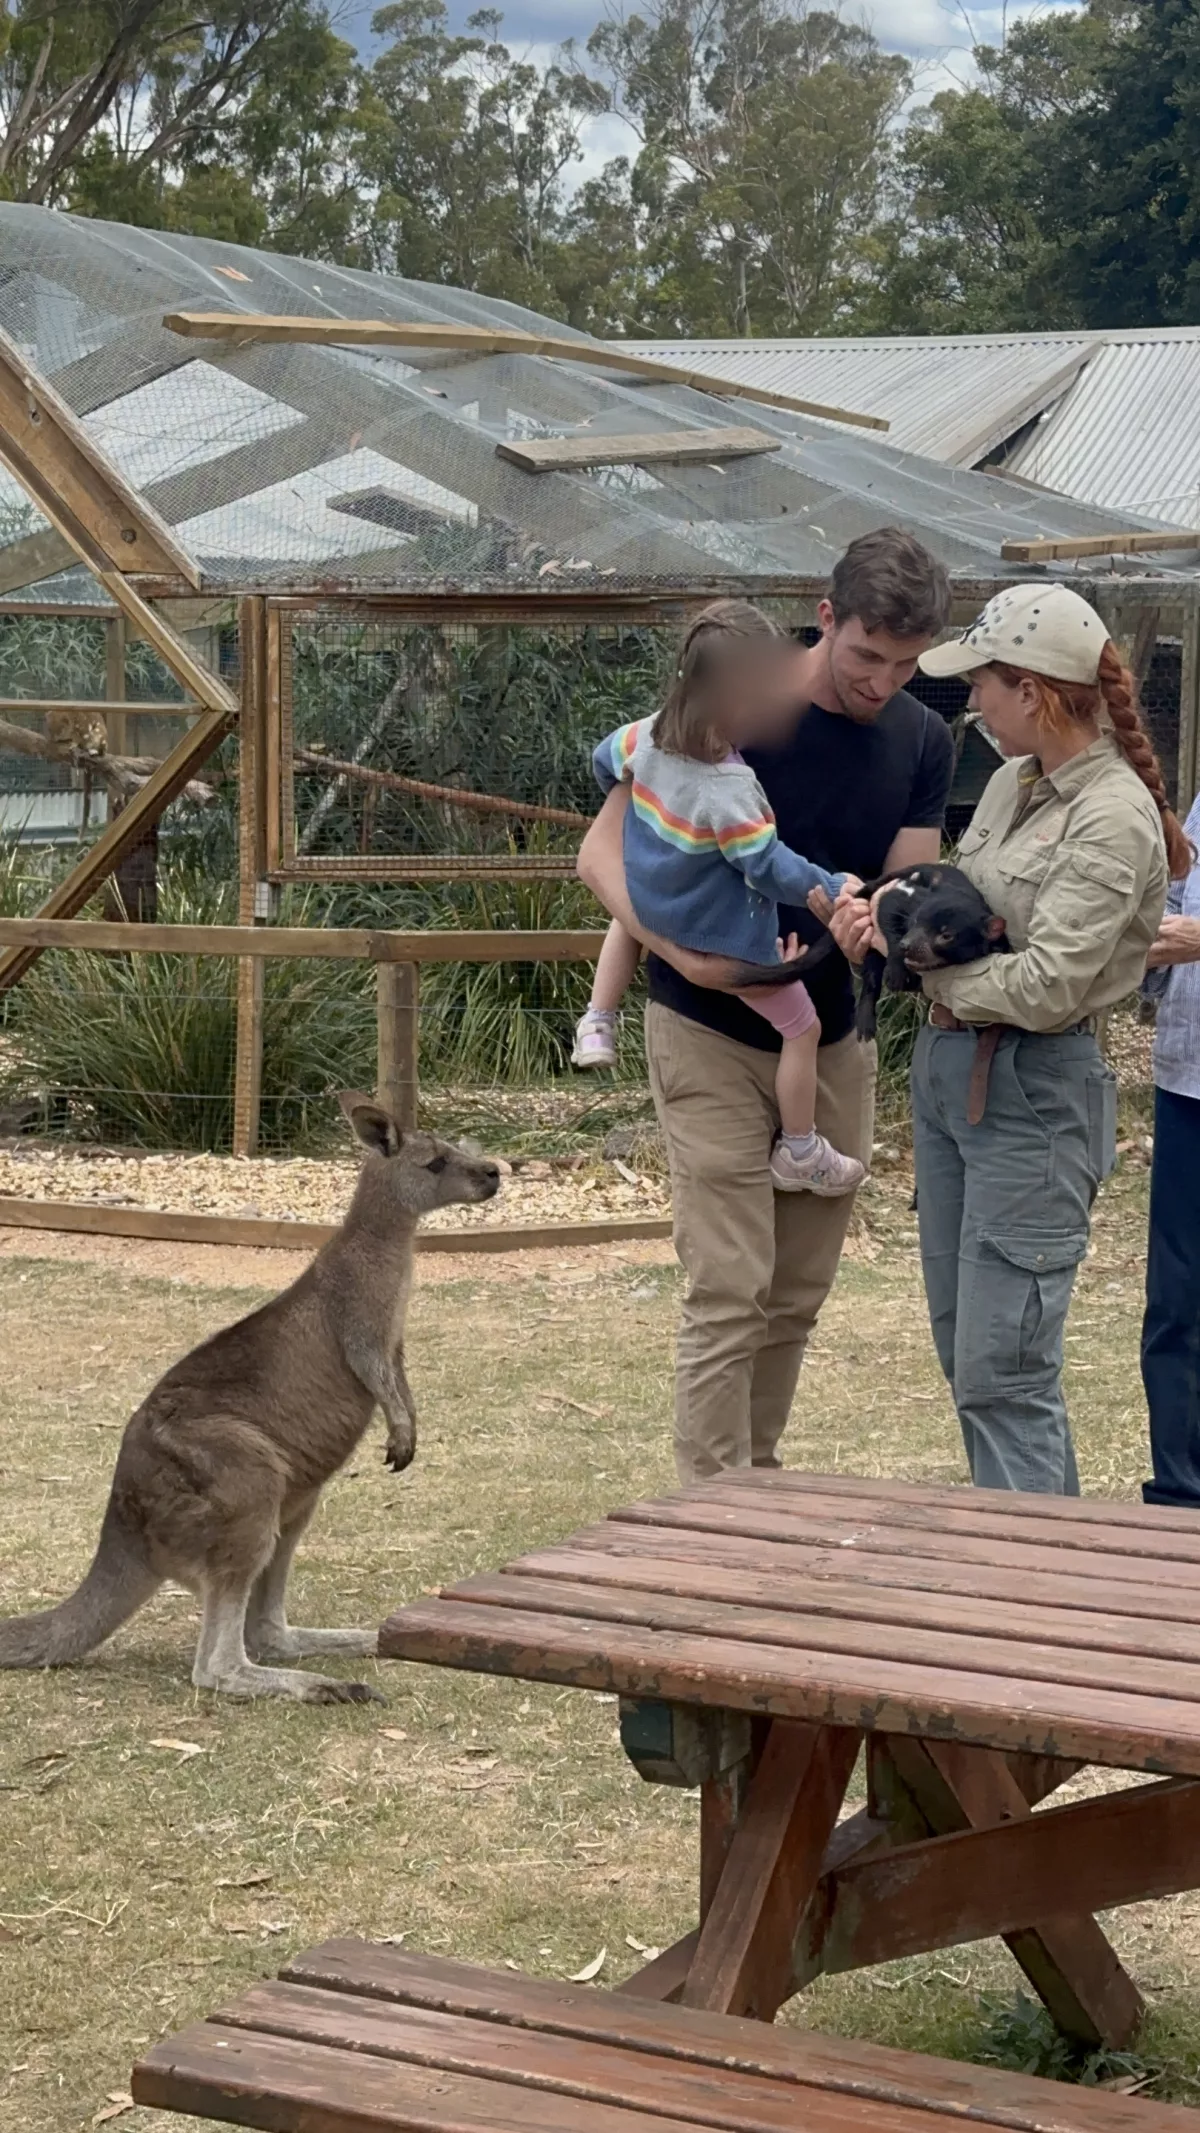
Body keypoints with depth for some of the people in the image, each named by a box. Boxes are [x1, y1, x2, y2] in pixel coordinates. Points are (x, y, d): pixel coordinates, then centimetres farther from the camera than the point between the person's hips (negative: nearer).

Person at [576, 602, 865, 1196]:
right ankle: (799, 1153, 21)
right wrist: (834, 888, -15)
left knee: (625, 917, 44)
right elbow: (770, 867, -28)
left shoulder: (648, 736, -12)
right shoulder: (729, 789, -35)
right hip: (726, 938, -7)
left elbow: (605, 761, 10)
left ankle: (598, 1023, 35)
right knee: (802, 1028, 10)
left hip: (653, 910, 7)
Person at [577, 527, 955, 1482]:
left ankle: (758, 1485, 29)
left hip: (832, 1041, 5)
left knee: (799, 1295, 13)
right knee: (731, 1292, -9)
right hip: (713, 1037, -5)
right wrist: (680, 952, -30)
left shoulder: (922, 743, 1)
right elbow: (604, 853, -15)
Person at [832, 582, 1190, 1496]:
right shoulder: (1016, 780, 9)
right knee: (964, 1349, 15)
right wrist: (886, 905, -4)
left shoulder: (1113, 820, -17)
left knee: (1003, 1370, -9)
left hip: (1034, 1094, -9)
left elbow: (1044, 988, -22)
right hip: (949, 1067, 9)